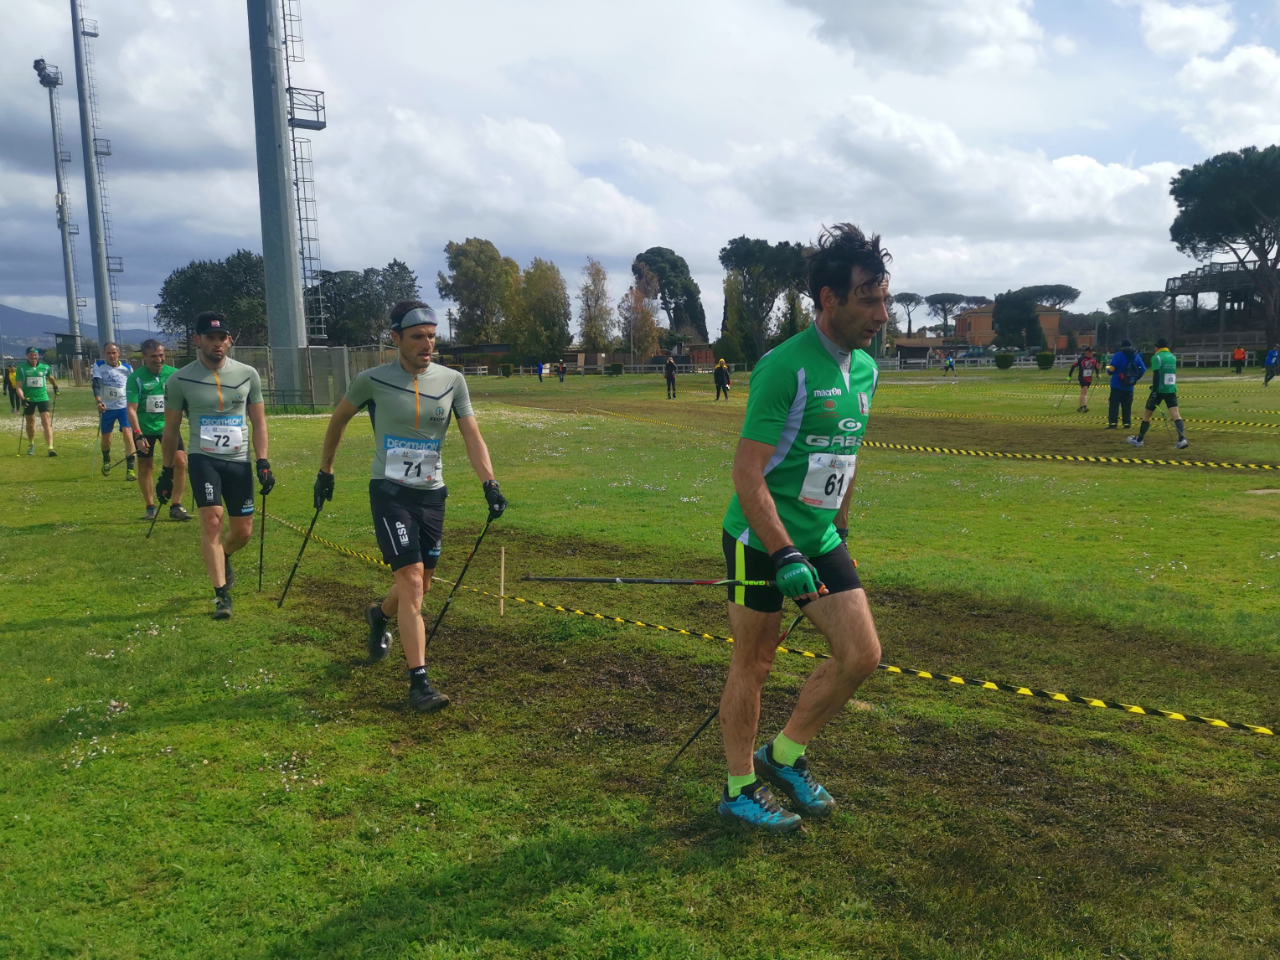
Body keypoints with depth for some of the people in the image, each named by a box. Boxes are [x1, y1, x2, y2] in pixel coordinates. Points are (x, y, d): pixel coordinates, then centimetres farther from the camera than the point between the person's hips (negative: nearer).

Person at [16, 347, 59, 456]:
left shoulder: (45, 367, 2)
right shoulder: (21, 368, -3)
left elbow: (50, 377, 25)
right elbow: (19, 386, -6)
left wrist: (55, 387, 33)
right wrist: (22, 398, -19)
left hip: (43, 398, 0)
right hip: (28, 399, 0)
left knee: (47, 422, -12)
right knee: (30, 422, 14)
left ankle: (50, 447, -17)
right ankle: (31, 445, 34)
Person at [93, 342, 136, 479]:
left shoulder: (127, 368, 0)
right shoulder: (98, 366, -4)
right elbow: (96, 384, -17)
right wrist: (99, 401, -32)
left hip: (124, 406, -1)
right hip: (106, 408, 1)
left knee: (127, 434, -17)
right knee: (105, 437, 13)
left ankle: (130, 469, -15)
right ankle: (106, 461, 43)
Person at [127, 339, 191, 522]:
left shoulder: (173, 374, -4)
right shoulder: (136, 378, -12)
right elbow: (131, 409, -15)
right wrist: (138, 435, -24)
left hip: (168, 426, 2)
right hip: (144, 428, -1)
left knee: (180, 461, -11)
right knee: (145, 465, 8)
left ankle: (176, 506, -1)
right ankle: (150, 507, 24)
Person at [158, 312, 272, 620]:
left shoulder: (248, 375, 2)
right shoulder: (180, 380, -2)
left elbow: (259, 422, 8)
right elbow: (171, 430, 6)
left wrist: (263, 462, -2)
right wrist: (166, 472, 8)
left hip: (239, 461, 2)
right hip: (203, 459, -2)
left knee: (243, 531, 6)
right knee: (211, 520, -18)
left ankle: (223, 558, 41)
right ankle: (221, 594, -12)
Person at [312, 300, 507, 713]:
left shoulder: (452, 381, 0)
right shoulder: (373, 381, -6)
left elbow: (471, 436, -4)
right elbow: (338, 419, 10)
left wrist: (489, 483, -18)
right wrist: (325, 470, 15)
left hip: (431, 494, 4)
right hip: (390, 492, -4)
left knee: (420, 587, 14)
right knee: (411, 581, -15)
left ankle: (379, 616, 49)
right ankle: (419, 683, -11)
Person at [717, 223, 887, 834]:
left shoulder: (865, 369, 6)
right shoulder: (786, 367, -19)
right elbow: (747, 474, -22)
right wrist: (785, 556, -26)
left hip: (821, 539, 7)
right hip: (761, 541, -7)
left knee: (862, 654, 4)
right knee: (753, 665, 6)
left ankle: (784, 755, 25)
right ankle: (739, 789, 25)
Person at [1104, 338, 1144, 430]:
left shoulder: (1118, 355, -7)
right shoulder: (1137, 356, 6)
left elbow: (1111, 369, -13)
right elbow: (1143, 369, 4)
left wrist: (1109, 370, 10)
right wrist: (1135, 378, 16)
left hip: (1117, 385, -4)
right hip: (1129, 387, 4)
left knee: (1114, 404, -2)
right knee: (1127, 405, 10)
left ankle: (1112, 423, -9)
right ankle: (1127, 423, 10)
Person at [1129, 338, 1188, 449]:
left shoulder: (1156, 357, -6)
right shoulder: (1173, 357, 15)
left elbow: (1156, 375, -16)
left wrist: (1154, 391, -19)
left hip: (1159, 390, -5)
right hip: (1172, 389, 5)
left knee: (1147, 414, 9)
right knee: (1175, 414, -5)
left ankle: (1138, 440, 18)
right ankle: (1182, 439, -23)